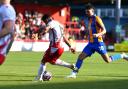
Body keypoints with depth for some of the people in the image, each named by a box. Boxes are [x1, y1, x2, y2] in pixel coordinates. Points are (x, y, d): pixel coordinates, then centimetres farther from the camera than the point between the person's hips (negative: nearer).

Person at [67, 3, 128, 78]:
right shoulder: (90, 19, 13)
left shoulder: (97, 19, -10)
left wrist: (98, 34, -32)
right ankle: (74, 73, -5)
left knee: (108, 60, -5)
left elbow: (104, 30, -16)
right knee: (81, 56, -6)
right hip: (91, 44, 7)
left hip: (98, 43, -7)